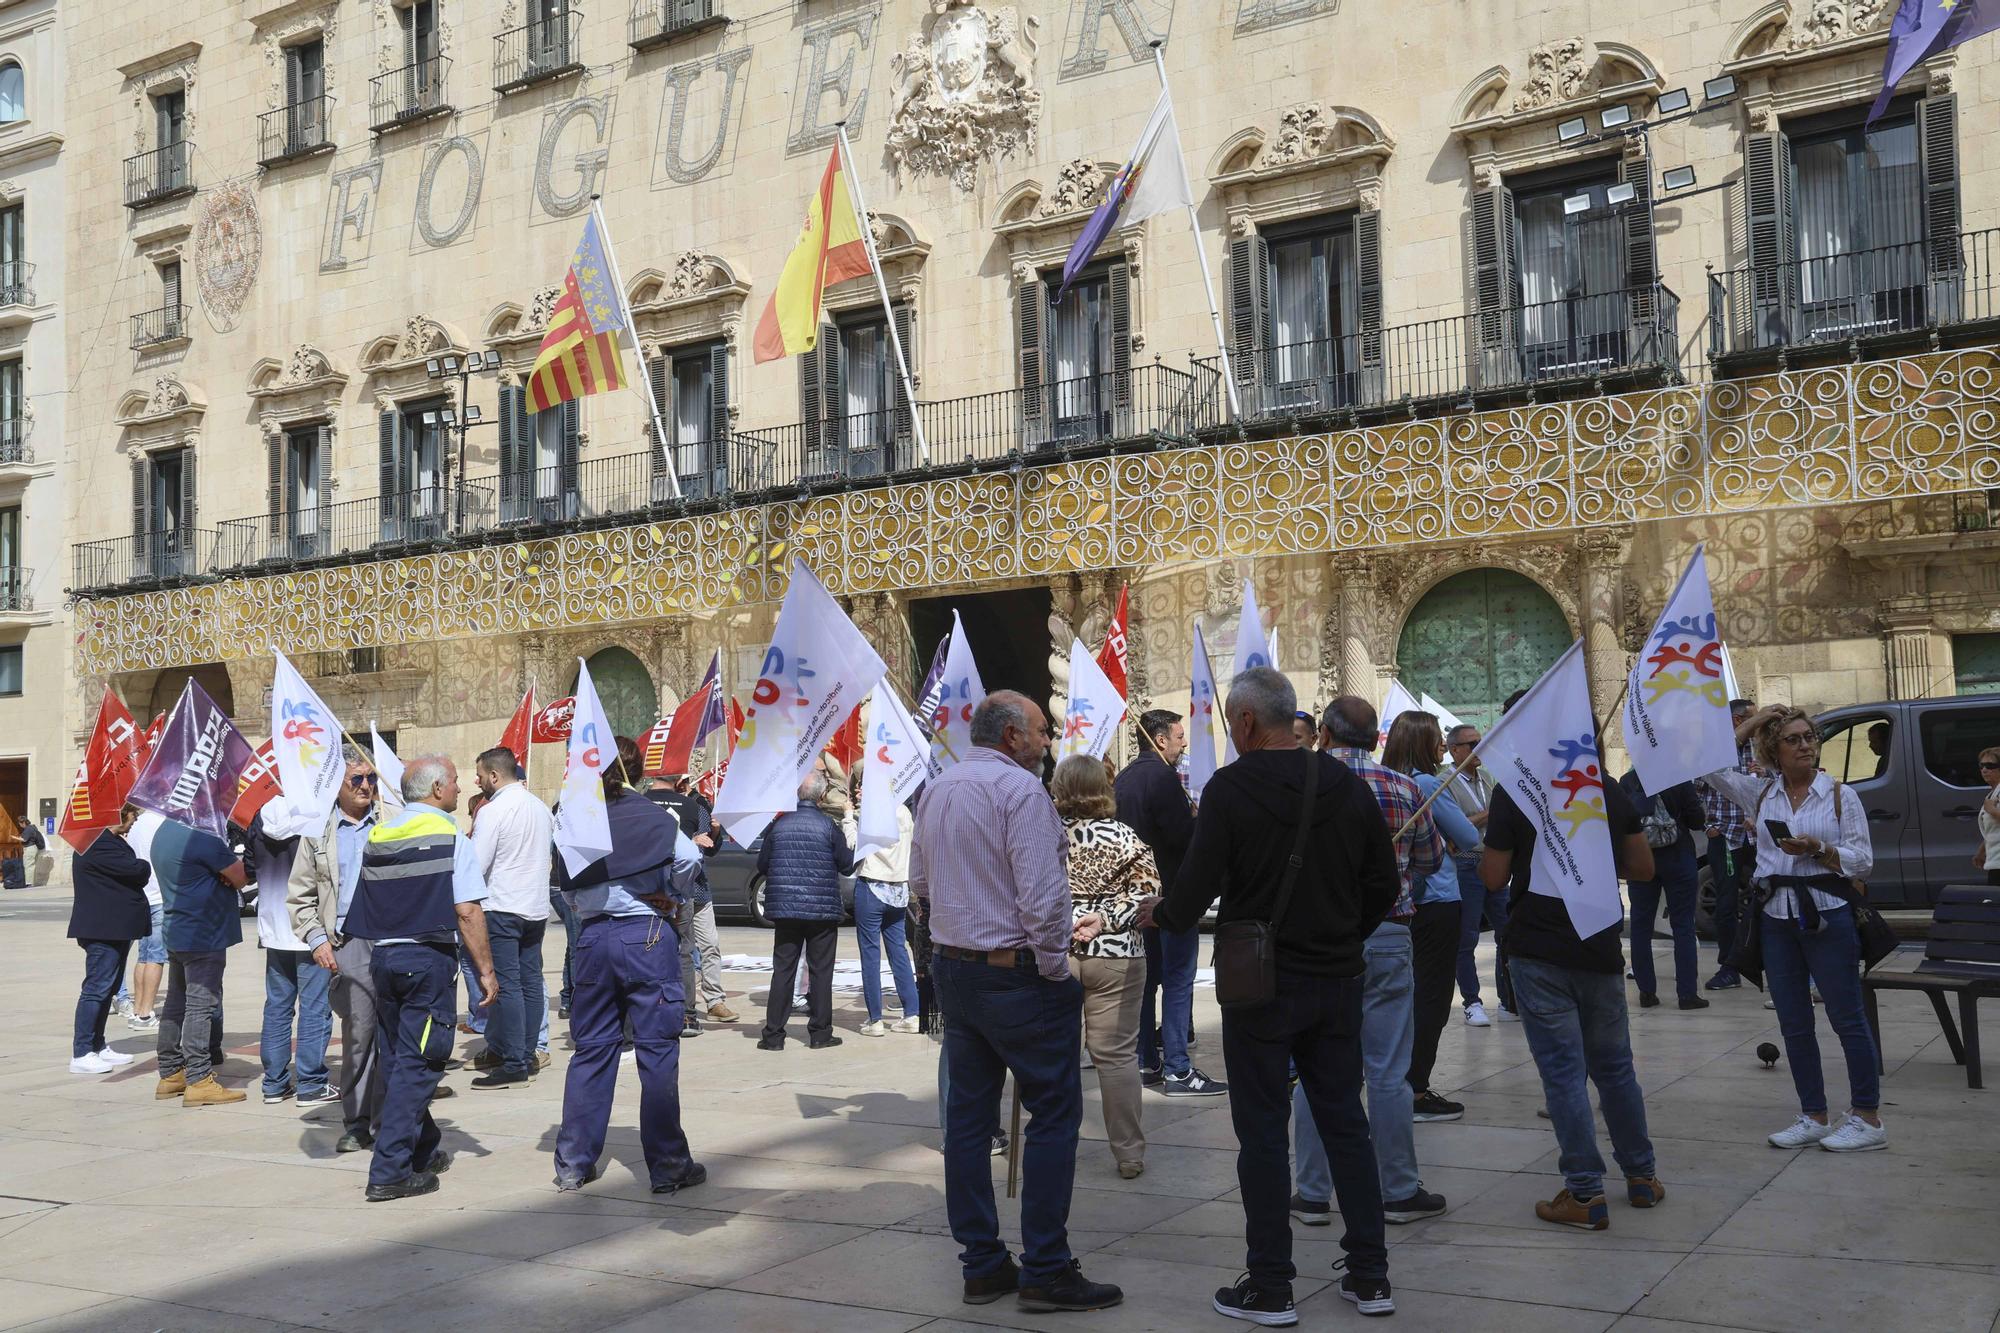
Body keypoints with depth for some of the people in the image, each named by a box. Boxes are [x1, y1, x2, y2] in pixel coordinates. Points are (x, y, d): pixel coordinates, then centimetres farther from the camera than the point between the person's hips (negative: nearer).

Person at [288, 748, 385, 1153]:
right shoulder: (318, 831, 11)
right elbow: (300, 895, 11)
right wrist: (317, 939, -1)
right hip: (349, 944, 0)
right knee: (357, 1034, -3)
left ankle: (388, 1121, 7)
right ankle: (357, 1123, 9)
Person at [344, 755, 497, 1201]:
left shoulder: (377, 834, 10)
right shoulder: (451, 838, -8)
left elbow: (364, 905, 16)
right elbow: (467, 913, -12)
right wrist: (486, 971, -8)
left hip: (381, 956, 7)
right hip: (427, 958, -7)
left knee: (398, 1059, 16)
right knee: (416, 1063, -3)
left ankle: (424, 1151, 29)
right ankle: (390, 1171, -6)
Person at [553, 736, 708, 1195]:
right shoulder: (653, 816, -4)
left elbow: (567, 887, 7)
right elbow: (688, 858, -16)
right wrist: (674, 899, 1)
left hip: (593, 937, 4)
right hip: (647, 935, -4)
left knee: (591, 1050, 12)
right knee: (657, 1052, 0)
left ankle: (573, 1164, 16)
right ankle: (667, 1166, 3)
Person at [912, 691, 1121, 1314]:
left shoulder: (934, 790, 10)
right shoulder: (1019, 788, -15)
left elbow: (920, 882, 19)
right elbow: (1042, 893, -21)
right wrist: (1054, 967, -11)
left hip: (952, 970, 8)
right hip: (1016, 975, -8)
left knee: (968, 1116, 11)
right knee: (1054, 1115, 0)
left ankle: (982, 1265, 17)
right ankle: (1045, 1271, 2)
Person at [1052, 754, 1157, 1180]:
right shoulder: (1122, 836, -3)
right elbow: (1149, 889, -8)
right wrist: (1106, 918, -10)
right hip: (1115, 957, 0)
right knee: (1117, 1055, 4)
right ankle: (1129, 1154, 9)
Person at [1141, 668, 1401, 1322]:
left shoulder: (1230, 788, -13)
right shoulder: (1348, 786, 2)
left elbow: (1195, 891, -14)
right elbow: (1384, 885, 7)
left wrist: (1156, 913, 7)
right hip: (1336, 983, 5)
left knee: (1262, 1133, 4)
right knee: (1345, 1123, 13)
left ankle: (1269, 1286, 9)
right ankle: (1370, 1275, 18)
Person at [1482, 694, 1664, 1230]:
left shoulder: (1513, 794, -10)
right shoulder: (1611, 791, 4)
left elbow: (1494, 878, -9)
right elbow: (1643, 868, 8)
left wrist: (1491, 842, 9)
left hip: (1538, 953, -4)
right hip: (1600, 949, 4)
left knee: (1563, 1071, -1)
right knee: (1615, 1066, 17)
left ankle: (1586, 1195, 0)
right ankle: (1641, 1178, 27)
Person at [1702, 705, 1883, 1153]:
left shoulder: (1840, 795, -1)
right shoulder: (1761, 793, 8)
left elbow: (1863, 860, -2)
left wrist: (1818, 851, -18)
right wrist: (1752, 723, 0)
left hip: (1827, 917, -4)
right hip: (1777, 919, 4)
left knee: (1847, 1019, 0)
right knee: (1794, 1026, 9)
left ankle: (1867, 1119, 9)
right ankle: (1814, 1118, 19)